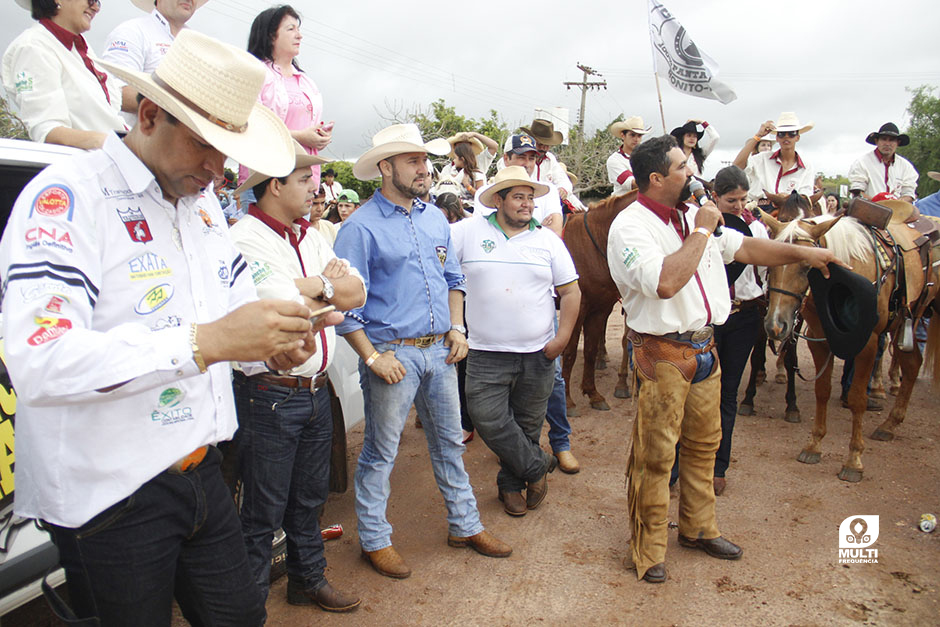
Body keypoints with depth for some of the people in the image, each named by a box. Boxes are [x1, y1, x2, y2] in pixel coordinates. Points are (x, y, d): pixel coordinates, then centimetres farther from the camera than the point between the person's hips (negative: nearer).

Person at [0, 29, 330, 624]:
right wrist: (206, 341, -36)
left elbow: (239, 306, 14)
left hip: (201, 472, 7)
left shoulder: (203, 203, 10)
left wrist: (273, 348, -10)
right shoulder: (68, 196, -16)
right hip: (110, 498, -7)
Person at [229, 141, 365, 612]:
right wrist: (328, 285, -6)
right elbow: (290, 311, -24)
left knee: (309, 499, 21)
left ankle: (309, 579, 39)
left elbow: (356, 294, 6)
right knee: (263, 511, 6)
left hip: (316, 391, 8)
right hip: (270, 396, -8)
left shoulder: (311, 238, 13)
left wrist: (311, 286, -12)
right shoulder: (245, 240, -14)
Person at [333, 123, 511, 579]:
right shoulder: (361, 227, -10)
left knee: (449, 442, 17)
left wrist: (457, 327, 8)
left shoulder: (435, 218, 11)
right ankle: (374, 540, 24)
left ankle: (464, 525, 33)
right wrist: (373, 357, -15)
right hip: (393, 354, -6)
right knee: (380, 452, 7)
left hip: (439, 352, 6)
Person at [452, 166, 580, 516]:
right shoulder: (468, 232, 0)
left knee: (527, 424, 9)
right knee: (487, 418, -9)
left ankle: (512, 483, 31)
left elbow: (571, 292, 6)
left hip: (538, 354, 1)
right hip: (487, 353, -1)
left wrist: (562, 338, -3)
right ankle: (537, 467, 12)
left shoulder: (548, 240, 5)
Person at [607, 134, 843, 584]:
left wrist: (803, 253, 19)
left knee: (703, 444, 19)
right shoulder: (631, 226, -14)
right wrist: (701, 231, -18)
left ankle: (699, 529, 38)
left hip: (704, 348, 8)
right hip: (662, 355, -8)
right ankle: (648, 550, 16)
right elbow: (665, 282, -29)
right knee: (655, 455, 0)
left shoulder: (693, 216, 11)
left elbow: (745, 248, 22)